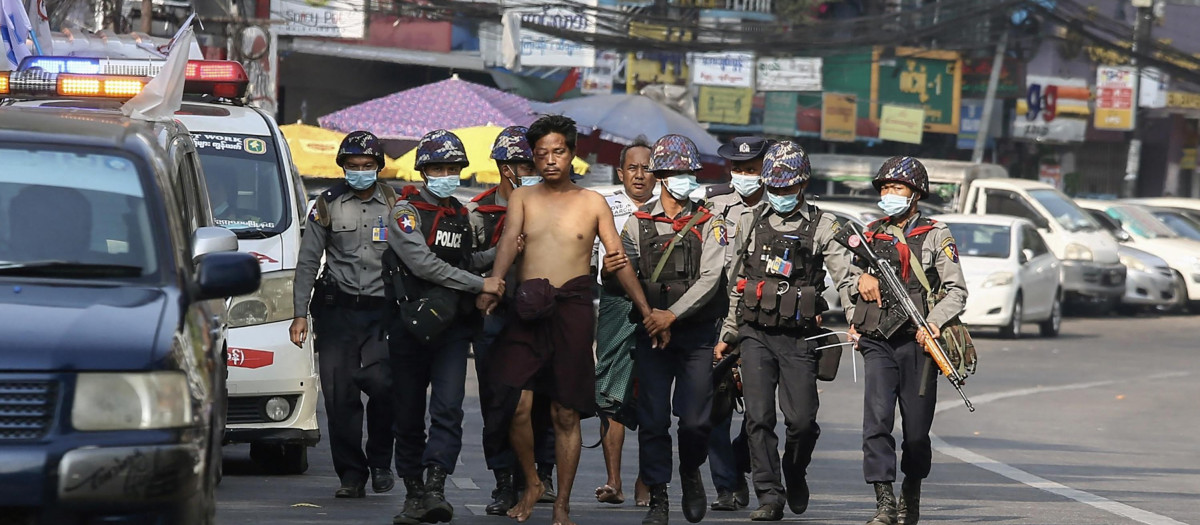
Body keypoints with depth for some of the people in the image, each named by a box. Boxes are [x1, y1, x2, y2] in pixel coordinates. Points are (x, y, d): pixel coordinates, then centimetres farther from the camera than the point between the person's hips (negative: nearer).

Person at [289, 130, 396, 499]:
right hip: (338, 310, 1)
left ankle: (380, 461, 5)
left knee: (382, 385, -16)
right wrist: (300, 313, 3)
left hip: (382, 310, -1)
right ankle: (351, 474, 5)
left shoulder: (395, 205, 8)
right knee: (339, 394, -4)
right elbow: (307, 261, 9)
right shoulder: (328, 205, 8)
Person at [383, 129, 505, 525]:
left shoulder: (460, 216, 15)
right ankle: (414, 492, 16)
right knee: (409, 415, 5)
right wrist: (480, 283, -15)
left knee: (448, 409, -14)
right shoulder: (405, 212, -5)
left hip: (451, 327, 3)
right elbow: (424, 264, -16)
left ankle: (435, 489, -22)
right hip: (409, 325, -3)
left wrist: (497, 253, 11)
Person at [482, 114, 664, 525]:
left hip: (573, 309, 0)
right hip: (527, 310, 0)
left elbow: (619, 261, 8)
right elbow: (509, 241, -6)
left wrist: (647, 311, 2)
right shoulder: (523, 199, 11)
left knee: (566, 414, 2)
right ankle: (532, 484, 11)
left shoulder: (593, 203, 9)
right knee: (516, 405, -12)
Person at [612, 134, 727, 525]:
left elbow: (710, 278, -7)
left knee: (696, 419, -3)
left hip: (697, 334, -1)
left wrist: (673, 314, -18)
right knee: (653, 419, -2)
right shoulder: (639, 223, 7)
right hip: (652, 334, 1)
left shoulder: (707, 224, 3)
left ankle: (690, 473, 26)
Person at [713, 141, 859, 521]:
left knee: (802, 419, -4)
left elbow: (846, 278, -5)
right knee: (759, 417, -8)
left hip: (799, 338, -2)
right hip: (756, 336, 2)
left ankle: (795, 473, 26)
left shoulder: (822, 227, 3)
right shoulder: (750, 223, 12)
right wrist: (728, 335, 20)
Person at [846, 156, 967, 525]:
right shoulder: (869, 236, 14)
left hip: (918, 343, -2)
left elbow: (957, 291, -1)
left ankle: (911, 495, 26)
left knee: (917, 430, 4)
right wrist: (854, 320, 8)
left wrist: (935, 321, -16)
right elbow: (854, 286, 26)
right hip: (877, 343, 2)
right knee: (876, 420, -16)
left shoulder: (936, 236, 4)